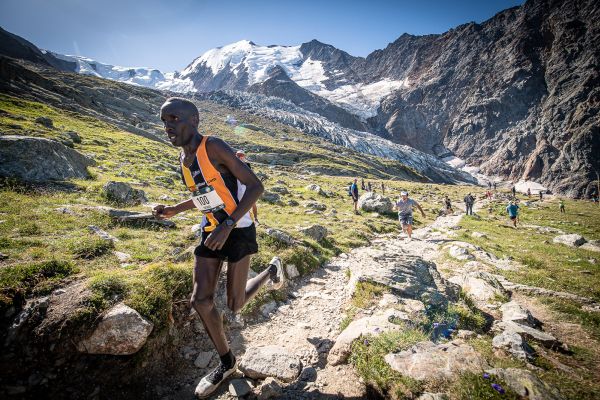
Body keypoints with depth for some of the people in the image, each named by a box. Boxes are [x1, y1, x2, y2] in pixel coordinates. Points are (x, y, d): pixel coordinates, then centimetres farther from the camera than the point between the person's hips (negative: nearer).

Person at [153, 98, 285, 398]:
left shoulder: (213, 147, -18)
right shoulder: (184, 158, 7)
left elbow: (255, 186, -21)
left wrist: (228, 225, -28)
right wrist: (174, 210, 11)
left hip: (238, 231, -7)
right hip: (211, 232, 7)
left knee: (235, 305, 3)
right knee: (200, 301, 2)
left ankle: (272, 269, 31)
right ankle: (226, 362, 25)